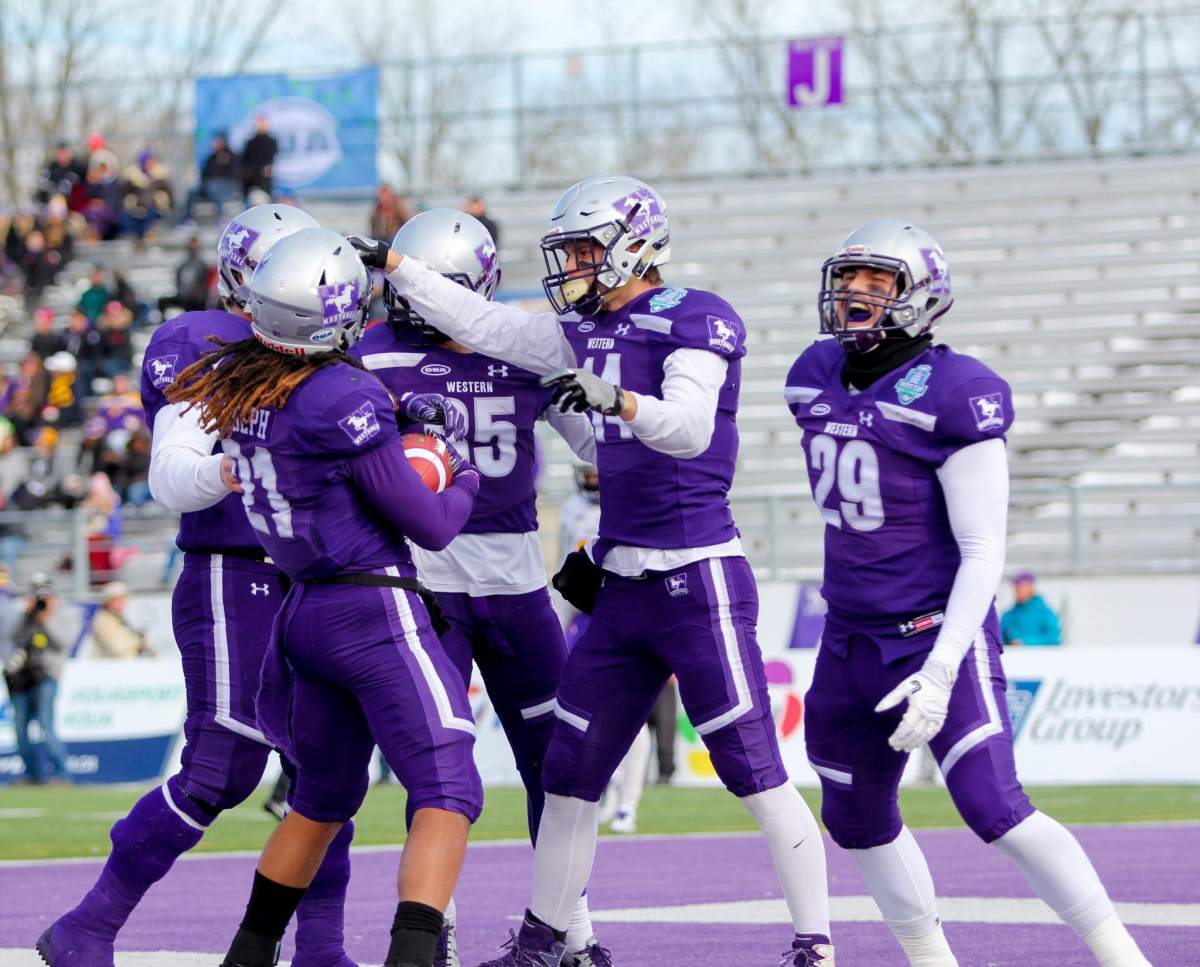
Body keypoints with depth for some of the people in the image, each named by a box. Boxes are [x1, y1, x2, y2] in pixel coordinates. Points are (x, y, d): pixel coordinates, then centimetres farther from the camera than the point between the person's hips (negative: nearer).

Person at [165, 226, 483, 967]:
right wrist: (466, 483, 10)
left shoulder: (236, 387, 2)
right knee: (447, 793, -8)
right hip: (374, 609, -8)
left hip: (305, 608, 8)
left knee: (325, 795, 24)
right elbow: (431, 527, -11)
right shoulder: (346, 400, -19)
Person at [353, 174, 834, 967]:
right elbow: (481, 323, 21)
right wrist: (393, 267, 20)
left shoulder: (698, 321, -10)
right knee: (569, 773, 10)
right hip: (621, 584, 8)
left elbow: (689, 427, -24)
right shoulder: (586, 335, 14)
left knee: (755, 770, -8)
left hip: (699, 579, -8)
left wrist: (614, 399, -40)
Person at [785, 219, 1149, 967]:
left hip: (938, 630, -8)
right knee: (857, 820, 15)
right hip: (852, 638, 8)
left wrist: (941, 671, -24)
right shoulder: (817, 379, 6)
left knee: (994, 808, -18)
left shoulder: (952, 395, -17)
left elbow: (983, 552, -17)